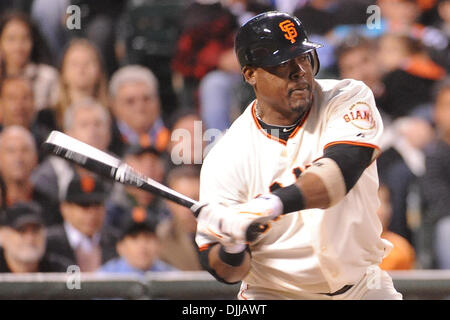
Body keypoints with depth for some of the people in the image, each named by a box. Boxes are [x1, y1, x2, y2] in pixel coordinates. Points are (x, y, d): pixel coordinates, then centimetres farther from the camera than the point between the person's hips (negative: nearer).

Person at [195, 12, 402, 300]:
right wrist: (231, 248, -32)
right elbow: (222, 271, -10)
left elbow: (343, 168, -28)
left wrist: (272, 204, -40)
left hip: (363, 285, 0)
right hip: (275, 292, 0)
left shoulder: (347, 98, -9)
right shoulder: (226, 158, -12)